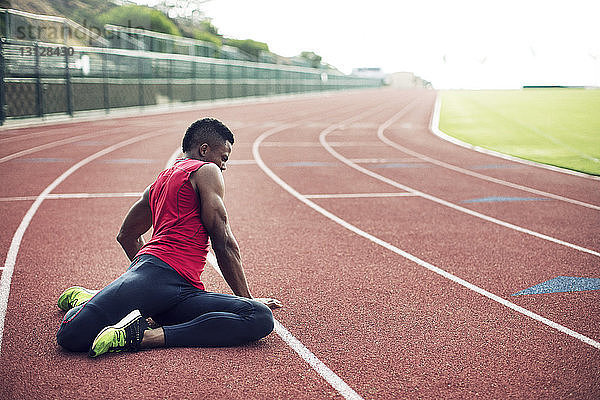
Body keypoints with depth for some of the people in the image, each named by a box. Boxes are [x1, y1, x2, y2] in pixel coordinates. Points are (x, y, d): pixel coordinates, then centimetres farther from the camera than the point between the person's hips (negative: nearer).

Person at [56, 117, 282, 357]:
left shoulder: (160, 181, 34)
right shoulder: (206, 171, 8)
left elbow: (127, 235, 43)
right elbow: (224, 243, 3)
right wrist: (247, 298, 10)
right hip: (159, 268, -10)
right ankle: (81, 297, 1)